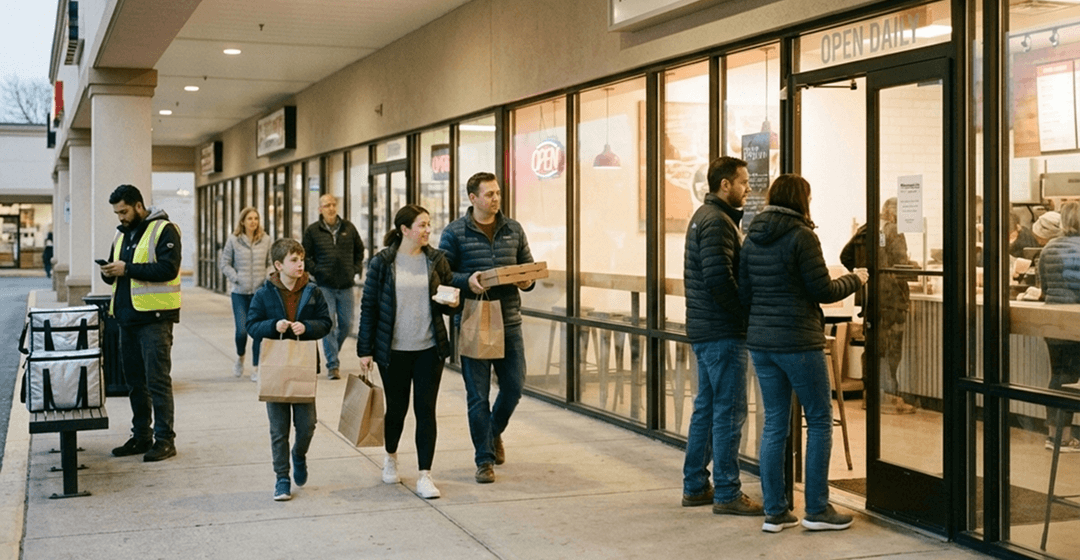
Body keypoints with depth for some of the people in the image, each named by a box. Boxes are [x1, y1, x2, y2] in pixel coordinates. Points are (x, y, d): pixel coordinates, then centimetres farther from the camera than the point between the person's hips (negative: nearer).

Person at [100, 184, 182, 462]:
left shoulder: (163, 230, -8)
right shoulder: (122, 233, 18)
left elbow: (168, 268, -19)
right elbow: (115, 271, 23)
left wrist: (127, 269, -21)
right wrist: (109, 273, -2)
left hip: (155, 317, -8)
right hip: (127, 316, 8)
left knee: (157, 379, -7)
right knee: (135, 380, 13)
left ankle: (164, 439, -1)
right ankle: (141, 436, 22)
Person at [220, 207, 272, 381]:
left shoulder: (265, 239, 4)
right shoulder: (234, 240, -1)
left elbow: (271, 263, 11)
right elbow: (224, 263, 4)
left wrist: (269, 276, -7)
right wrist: (236, 278, -7)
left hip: (260, 291, 1)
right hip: (240, 292, -1)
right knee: (241, 330, -6)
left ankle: (256, 368, 12)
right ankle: (240, 358, 25)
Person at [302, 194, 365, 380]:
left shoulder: (348, 228, 7)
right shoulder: (312, 231, 0)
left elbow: (359, 249, 19)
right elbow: (305, 256, 6)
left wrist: (356, 268, 8)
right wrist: (315, 271, -6)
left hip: (346, 285, 3)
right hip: (325, 286, -3)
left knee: (346, 324, 7)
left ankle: (332, 354, 32)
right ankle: (332, 365, 0)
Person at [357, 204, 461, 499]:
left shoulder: (436, 259, 4)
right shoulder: (382, 262, -4)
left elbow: (449, 303, 13)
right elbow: (369, 307, -1)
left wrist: (451, 302, -11)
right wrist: (365, 350, -2)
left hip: (430, 348, 2)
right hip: (393, 350, -1)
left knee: (425, 409, -1)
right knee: (397, 407, 11)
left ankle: (425, 475, 3)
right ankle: (391, 456, 39)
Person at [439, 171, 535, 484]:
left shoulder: (513, 230, 9)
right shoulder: (455, 232, -2)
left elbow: (528, 267, 15)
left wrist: (527, 281, -7)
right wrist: (466, 281, -20)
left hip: (509, 322, 3)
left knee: (514, 387, 6)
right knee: (478, 395, 2)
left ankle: (494, 432, 35)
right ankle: (485, 459, 13)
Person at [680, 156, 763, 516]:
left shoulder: (704, 217, 17)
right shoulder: (717, 222, -16)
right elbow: (720, 280, -23)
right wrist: (747, 314, -12)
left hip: (704, 330, 11)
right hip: (723, 332, -11)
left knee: (706, 407, 15)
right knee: (730, 412, -4)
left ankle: (695, 486, 22)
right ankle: (727, 493, 1)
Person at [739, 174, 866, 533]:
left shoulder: (751, 239, 8)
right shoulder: (801, 236, -12)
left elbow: (744, 294, 10)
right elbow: (823, 291, -11)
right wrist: (854, 280, 7)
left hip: (760, 341, 7)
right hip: (798, 342, -7)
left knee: (774, 425, 11)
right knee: (819, 421, 6)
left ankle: (774, 511, 14)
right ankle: (817, 509, 8)